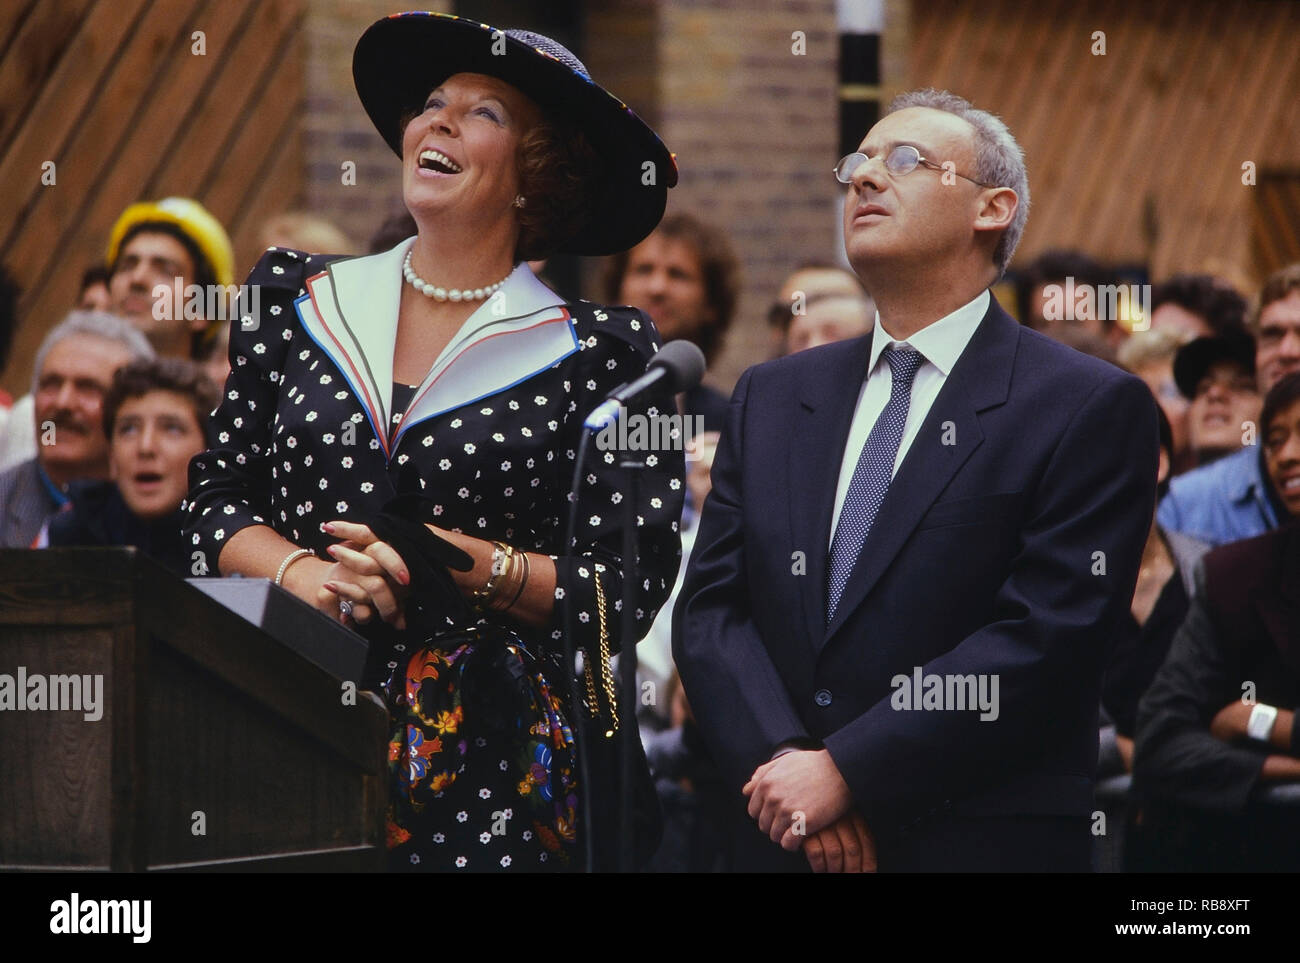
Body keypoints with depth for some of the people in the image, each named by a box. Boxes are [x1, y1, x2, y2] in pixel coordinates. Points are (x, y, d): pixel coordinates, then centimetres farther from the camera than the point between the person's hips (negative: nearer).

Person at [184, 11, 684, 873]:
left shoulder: (598, 354, 1)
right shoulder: (298, 305, 12)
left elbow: (630, 590, -2)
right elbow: (217, 497, 13)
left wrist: (467, 563, -14)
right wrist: (299, 570, -7)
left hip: (492, 761, -2)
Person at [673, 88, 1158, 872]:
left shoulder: (1094, 409, -5)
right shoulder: (772, 398, 12)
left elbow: (1049, 632, -14)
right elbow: (710, 608, 6)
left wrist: (846, 771, -17)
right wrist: (784, 760, -13)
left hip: (978, 843, -4)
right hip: (786, 845, 4)